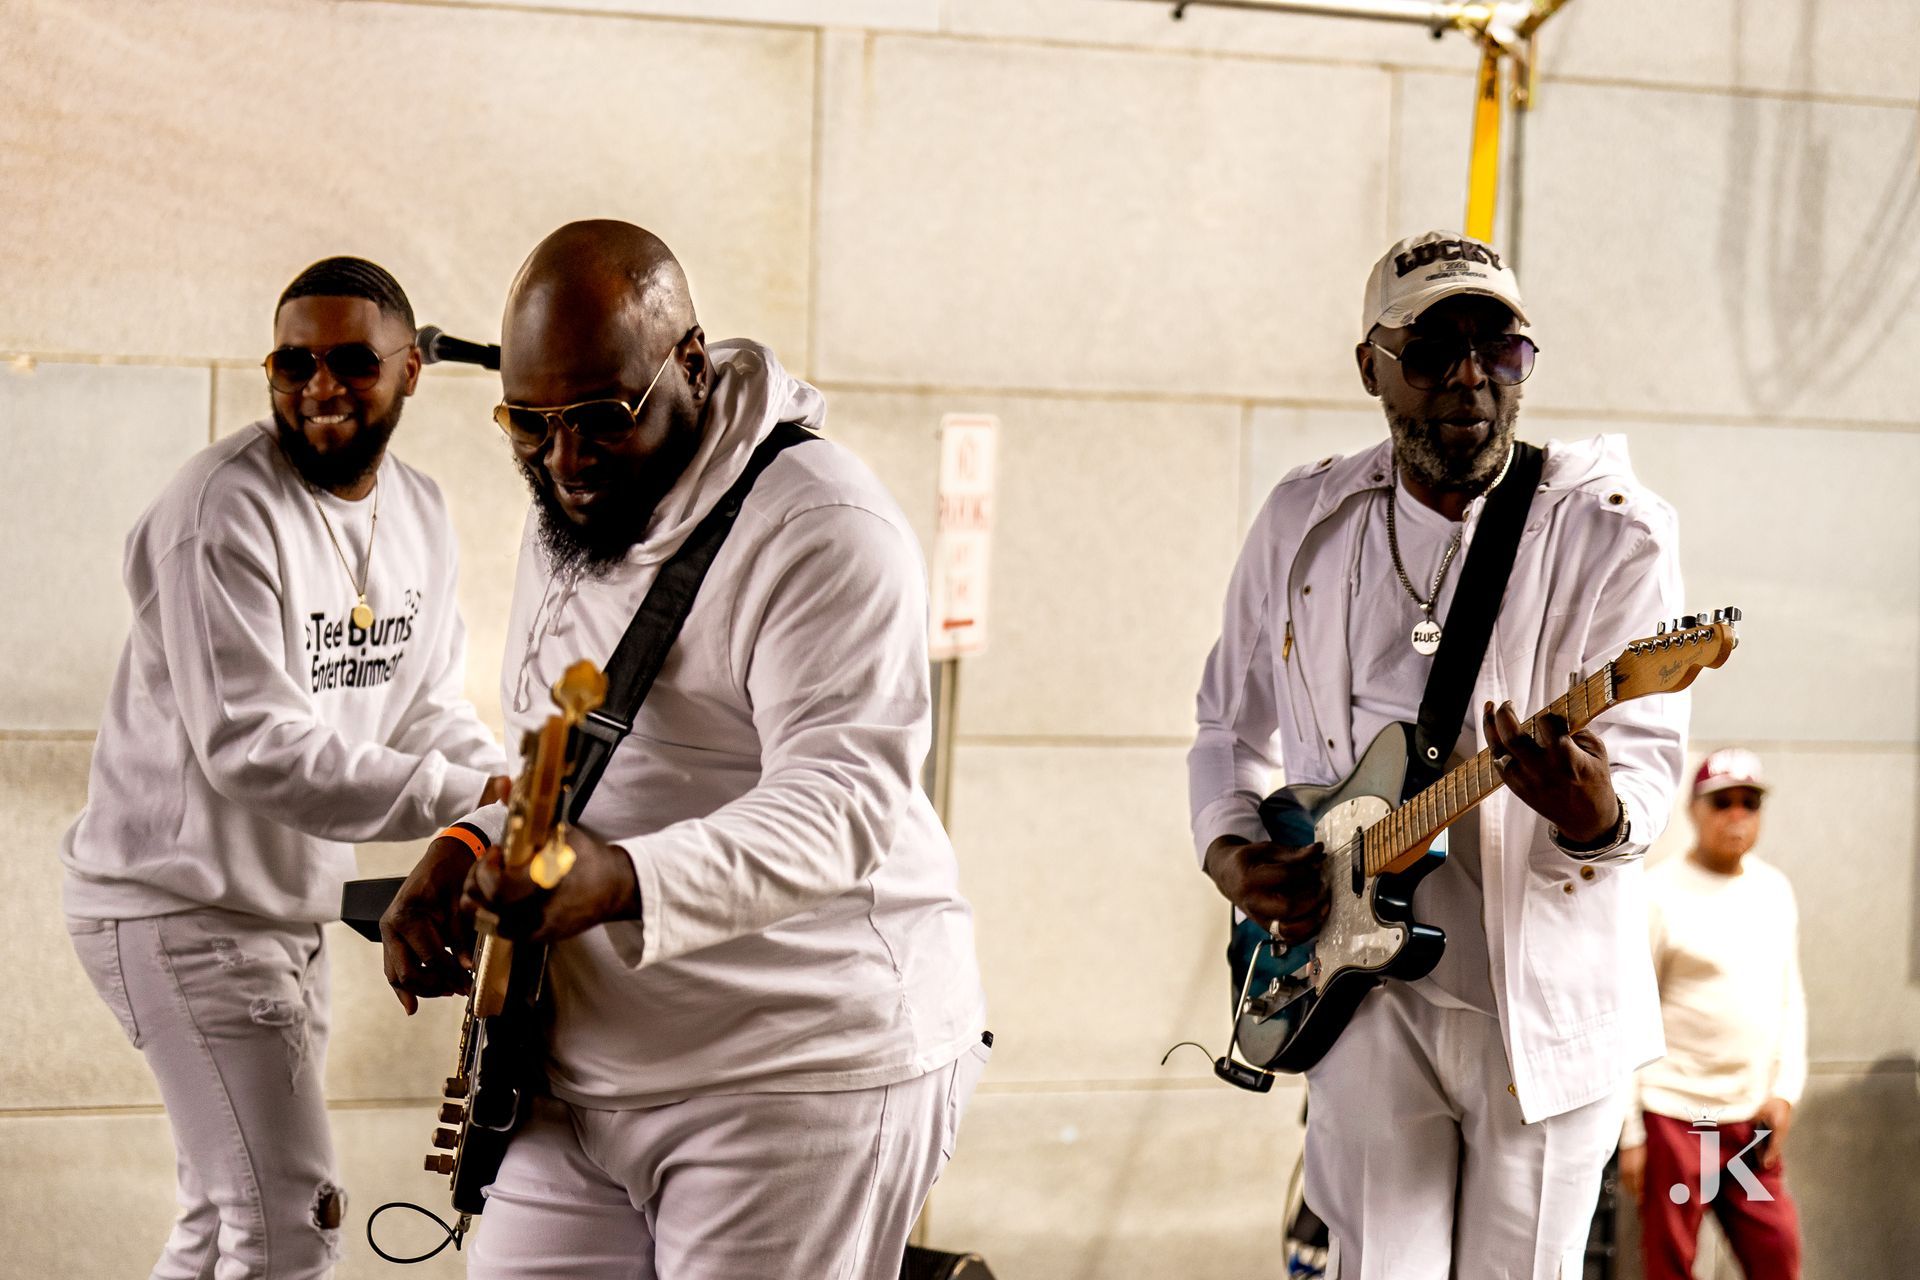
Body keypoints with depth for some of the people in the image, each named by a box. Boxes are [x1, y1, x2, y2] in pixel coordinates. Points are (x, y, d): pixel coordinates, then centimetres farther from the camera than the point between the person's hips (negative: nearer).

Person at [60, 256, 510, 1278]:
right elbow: (251, 745, -26)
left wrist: (508, 790, -9)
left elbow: (423, 704, 11)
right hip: (181, 906, -9)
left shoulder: (418, 512, 6)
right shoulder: (224, 513, -20)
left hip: (289, 908, 9)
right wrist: (462, 797, -30)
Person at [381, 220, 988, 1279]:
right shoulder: (564, 519, 13)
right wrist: (468, 852, 3)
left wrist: (625, 880, -40)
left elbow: (844, 796, -26)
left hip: (801, 1082, -8)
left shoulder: (819, 532, -16)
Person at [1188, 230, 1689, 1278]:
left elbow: (1645, 759, -14)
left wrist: (1599, 812, -38)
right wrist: (1229, 850, 0)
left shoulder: (1611, 537, -7)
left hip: (1543, 1003, -2)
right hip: (1367, 992, 2)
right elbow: (1233, 722, 18)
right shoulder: (1303, 523, 6)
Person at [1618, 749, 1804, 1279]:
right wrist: (1630, 1132, -10)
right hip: (1675, 1116, -5)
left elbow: (1791, 998, 16)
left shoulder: (1775, 890, 9)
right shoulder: (1659, 895, -8)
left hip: (1753, 1118, 5)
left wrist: (1786, 1091, 4)